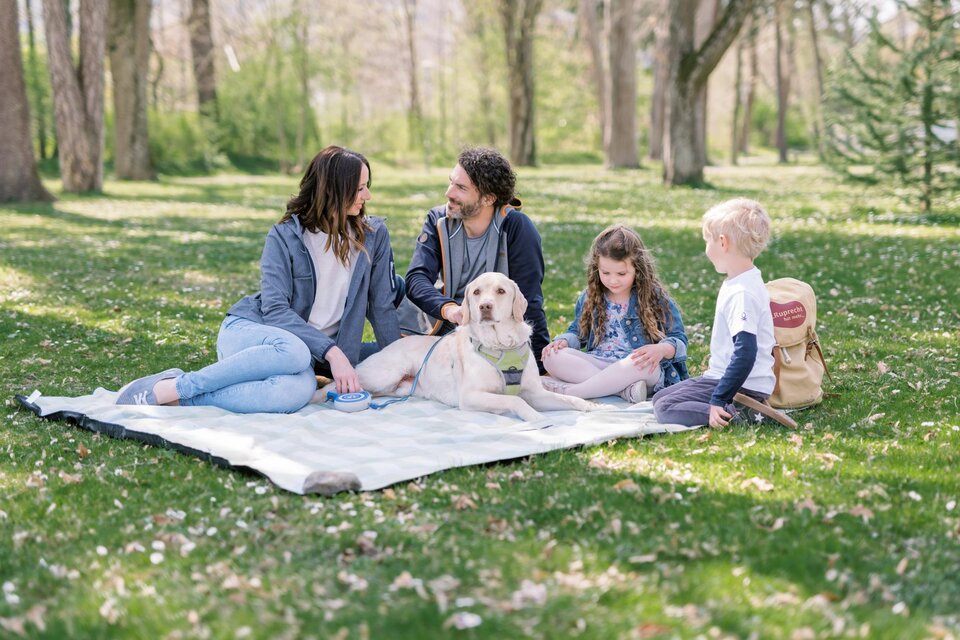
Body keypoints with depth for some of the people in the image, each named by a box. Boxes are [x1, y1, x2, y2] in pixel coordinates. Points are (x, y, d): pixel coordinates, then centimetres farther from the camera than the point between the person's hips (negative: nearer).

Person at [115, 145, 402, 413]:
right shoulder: (285, 236, -6)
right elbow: (274, 310, -14)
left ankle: (180, 398, -31)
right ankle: (170, 386, -29)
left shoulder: (373, 235, 2)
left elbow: (382, 306, 7)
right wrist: (331, 351, -25)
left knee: (299, 390, -38)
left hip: (311, 352, 2)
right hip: (247, 332, -2)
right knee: (293, 351, -42)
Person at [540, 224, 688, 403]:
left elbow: (679, 340, -1)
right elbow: (578, 332, 25)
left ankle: (568, 391, -30)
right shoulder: (590, 297, 10)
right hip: (597, 364, 4)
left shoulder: (656, 298, -1)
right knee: (552, 357, -21)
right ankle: (626, 388, -33)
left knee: (645, 363, -41)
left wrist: (661, 350, -24)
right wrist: (564, 341, 1)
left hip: (639, 367, -4)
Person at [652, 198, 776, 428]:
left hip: (741, 388, -11)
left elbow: (745, 353, -29)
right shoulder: (740, 283, 12)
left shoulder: (741, 293, -22)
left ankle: (740, 416, -20)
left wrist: (719, 400, -28)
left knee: (665, 408, -19)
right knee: (659, 398, 13)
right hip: (722, 376, 11)